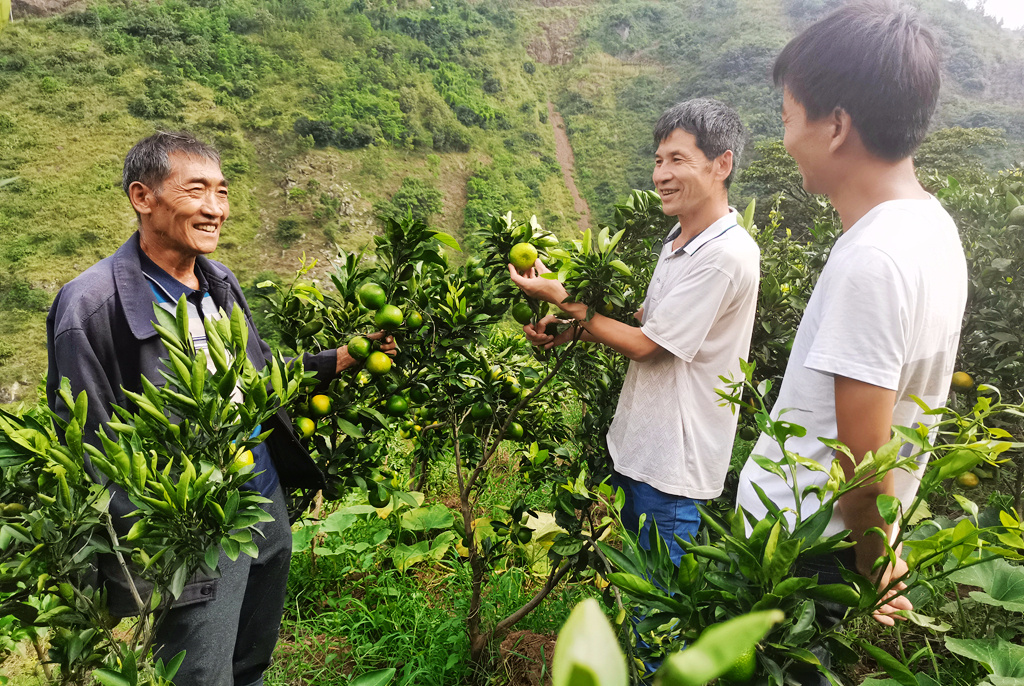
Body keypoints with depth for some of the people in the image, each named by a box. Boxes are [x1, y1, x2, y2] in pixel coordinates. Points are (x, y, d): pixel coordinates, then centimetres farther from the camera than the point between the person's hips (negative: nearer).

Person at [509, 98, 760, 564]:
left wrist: (562, 299, -13)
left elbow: (644, 345, -19)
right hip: (635, 444, 9)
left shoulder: (726, 256, -23)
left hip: (671, 463, -9)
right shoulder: (679, 240, 6)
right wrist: (570, 329, 3)